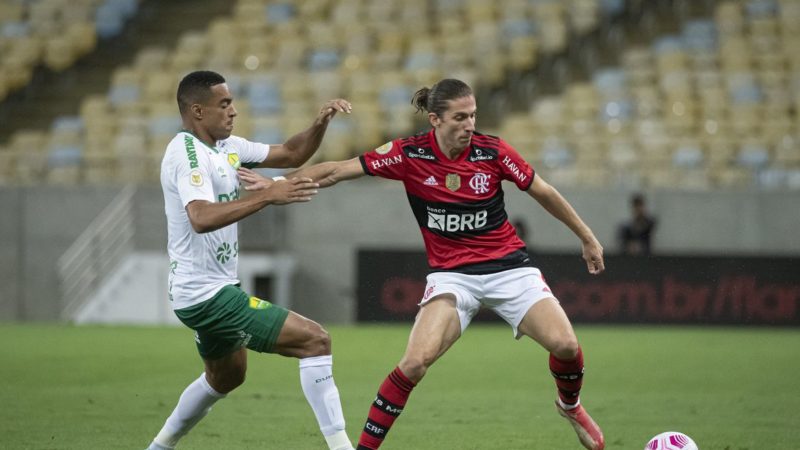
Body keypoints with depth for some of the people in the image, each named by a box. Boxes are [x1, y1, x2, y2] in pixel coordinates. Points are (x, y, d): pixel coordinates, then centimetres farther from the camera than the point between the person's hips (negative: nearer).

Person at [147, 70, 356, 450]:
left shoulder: (226, 146, 10)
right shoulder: (187, 152, -19)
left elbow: (291, 155, 17)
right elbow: (201, 218, -36)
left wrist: (320, 124, -2)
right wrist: (268, 196, -39)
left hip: (214, 290, 11)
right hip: (206, 294, -11)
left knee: (226, 377, 32)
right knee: (315, 340, -15)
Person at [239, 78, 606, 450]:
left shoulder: (492, 151, -9)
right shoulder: (408, 154, -11)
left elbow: (543, 192, 4)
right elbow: (337, 171, -7)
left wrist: (587, 238, 11)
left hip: (508, 266, 1)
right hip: (452, 274, -1)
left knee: (565, 345, -15)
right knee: (416, 361, -22)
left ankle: (570, 406, 20)